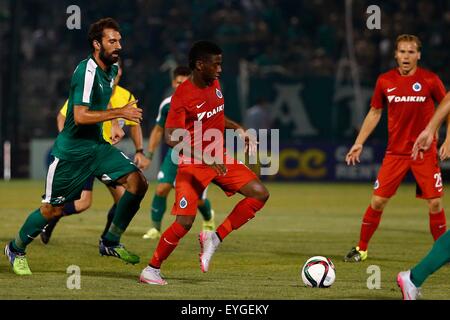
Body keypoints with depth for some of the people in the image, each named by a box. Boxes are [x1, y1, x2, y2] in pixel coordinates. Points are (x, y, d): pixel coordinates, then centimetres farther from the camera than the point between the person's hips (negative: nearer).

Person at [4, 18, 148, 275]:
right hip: (71, 150, -7)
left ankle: (111, 243, 4)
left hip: (98, 146, 7)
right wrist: (119, 113, -31)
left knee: (138, 183, -10)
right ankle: (16, 249, 27)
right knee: (52, 209, 1)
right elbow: (80, 115, -31)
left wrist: (115, 124, 19)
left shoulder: (112, 69, 6)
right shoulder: (86, 71, -21)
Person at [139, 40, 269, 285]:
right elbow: (171, 137, -24)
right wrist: (205, 157, -33)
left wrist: (239, 130, 8)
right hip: (192, 165, -7)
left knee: (260, 193, -6)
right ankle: (152, 269, 5)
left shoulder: (214, 85, 5)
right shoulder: (182, 95, -18)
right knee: (185, 222, -14)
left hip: (219, 160, 7)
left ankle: (214, 239, 1)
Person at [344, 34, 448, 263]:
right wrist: (359, 143, 9)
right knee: (378, 200, -2)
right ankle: (361, 249, 11)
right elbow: (374, 113, 13)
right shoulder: (385, 81, 1)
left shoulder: (430, 80, -5)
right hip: (395, 152, 1)